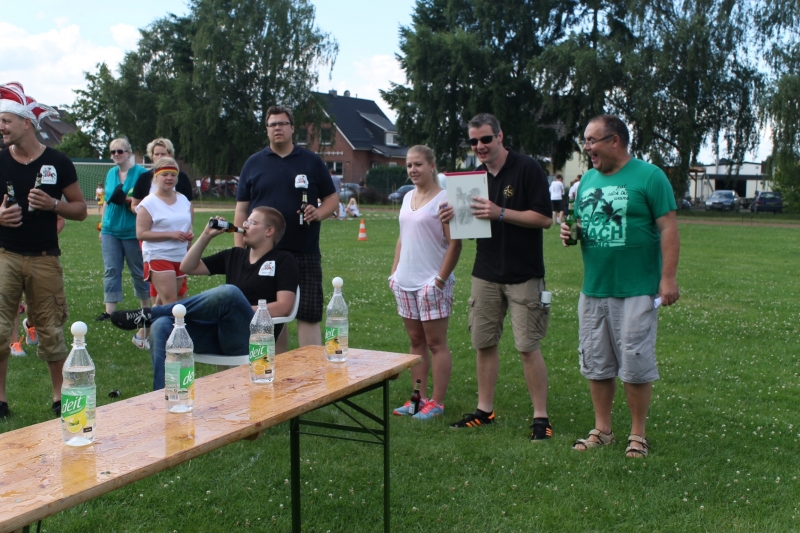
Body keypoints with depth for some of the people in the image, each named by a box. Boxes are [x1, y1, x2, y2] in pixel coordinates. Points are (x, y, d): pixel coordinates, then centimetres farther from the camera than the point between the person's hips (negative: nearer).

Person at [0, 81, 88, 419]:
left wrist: (53, 204, -15)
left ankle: (60, 397, 18)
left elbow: (80, 209, 3)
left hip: (45, 259, -1)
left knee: (51, 331, 7)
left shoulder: (58, 162, -1)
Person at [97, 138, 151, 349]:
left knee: (139, 272, 5)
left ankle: (146, 311, 18)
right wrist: (102, 226, 17)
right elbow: (106, 201, 19)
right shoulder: (111, 173, 12)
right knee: (111, 270, 0)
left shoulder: (140, 173, -5)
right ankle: (110, 310, 1)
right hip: (111, 230, 5)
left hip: (133, 231, -5)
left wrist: (130, 200, -23)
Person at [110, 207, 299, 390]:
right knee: (162, 327, -22)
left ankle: (149, 314, -20)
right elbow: (188, 267, 24)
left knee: (230, 292, -36)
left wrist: (243, 312, -13)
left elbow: (283, 307, -6)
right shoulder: (234, 255, 23)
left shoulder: (282, 261, 7)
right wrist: (207, 235, 14)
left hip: (250, 338, -5)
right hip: (218, 332, 6)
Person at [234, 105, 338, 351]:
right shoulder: (253, 164, 9)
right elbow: (241, 210, 8)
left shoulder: (312, 162, 7)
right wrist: (239, 252, 1)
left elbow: (332, 198, 10)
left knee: (309, 316, -3)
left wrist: (319, 213, -12)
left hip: (305, 254, -1)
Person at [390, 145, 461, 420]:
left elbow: (454, 243, -13)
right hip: (405, 282, 7)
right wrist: (394, 272, 13)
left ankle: (437, 402, 7)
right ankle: (419, 398, 19)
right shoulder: (408, 197, 13)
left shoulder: (443, 198, -10)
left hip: (431, 282, -7)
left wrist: (441, 279, -16)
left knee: (436, 343, 0)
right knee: (416, 341, 12)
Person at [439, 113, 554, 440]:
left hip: (523, 275, -6)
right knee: (484, 343, 10)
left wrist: (500, 213, -22)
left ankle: (541, 416, 8)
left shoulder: (527, 169, -9)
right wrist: (454, 217, -7)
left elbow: (544, 218, -15)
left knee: (528, 346, -3)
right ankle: (485, 410, 23)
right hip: (486, 274, 6)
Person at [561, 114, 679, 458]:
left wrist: (668, 278, -15)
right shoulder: (587, 179, 12)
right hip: (593, 289, 6)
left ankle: (637, 434, 16)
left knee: (636, 365, 1)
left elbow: (668, 229, -10)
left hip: (637, 291, -6)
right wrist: (570, 231, -2)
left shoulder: (649, 176, -7)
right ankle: (602, 430, 24)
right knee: (596, 365, 11)